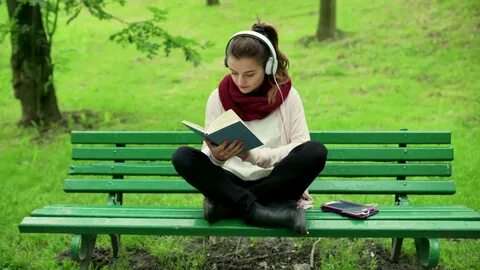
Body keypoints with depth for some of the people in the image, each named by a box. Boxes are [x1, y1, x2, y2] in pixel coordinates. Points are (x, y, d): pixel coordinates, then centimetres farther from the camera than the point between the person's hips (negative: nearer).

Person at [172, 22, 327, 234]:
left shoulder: (287, 95, -2)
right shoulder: (218, 97, 1)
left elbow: (303, 147, -8)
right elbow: (209, 154, 0)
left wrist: (255, 155, -22)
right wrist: (216, 156, -26)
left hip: (276, 183, -1)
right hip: (232, 182, 1)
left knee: (316, 151, -29)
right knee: (182, 157, -24)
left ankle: (229, 204, -25)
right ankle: (256, 210, -32)